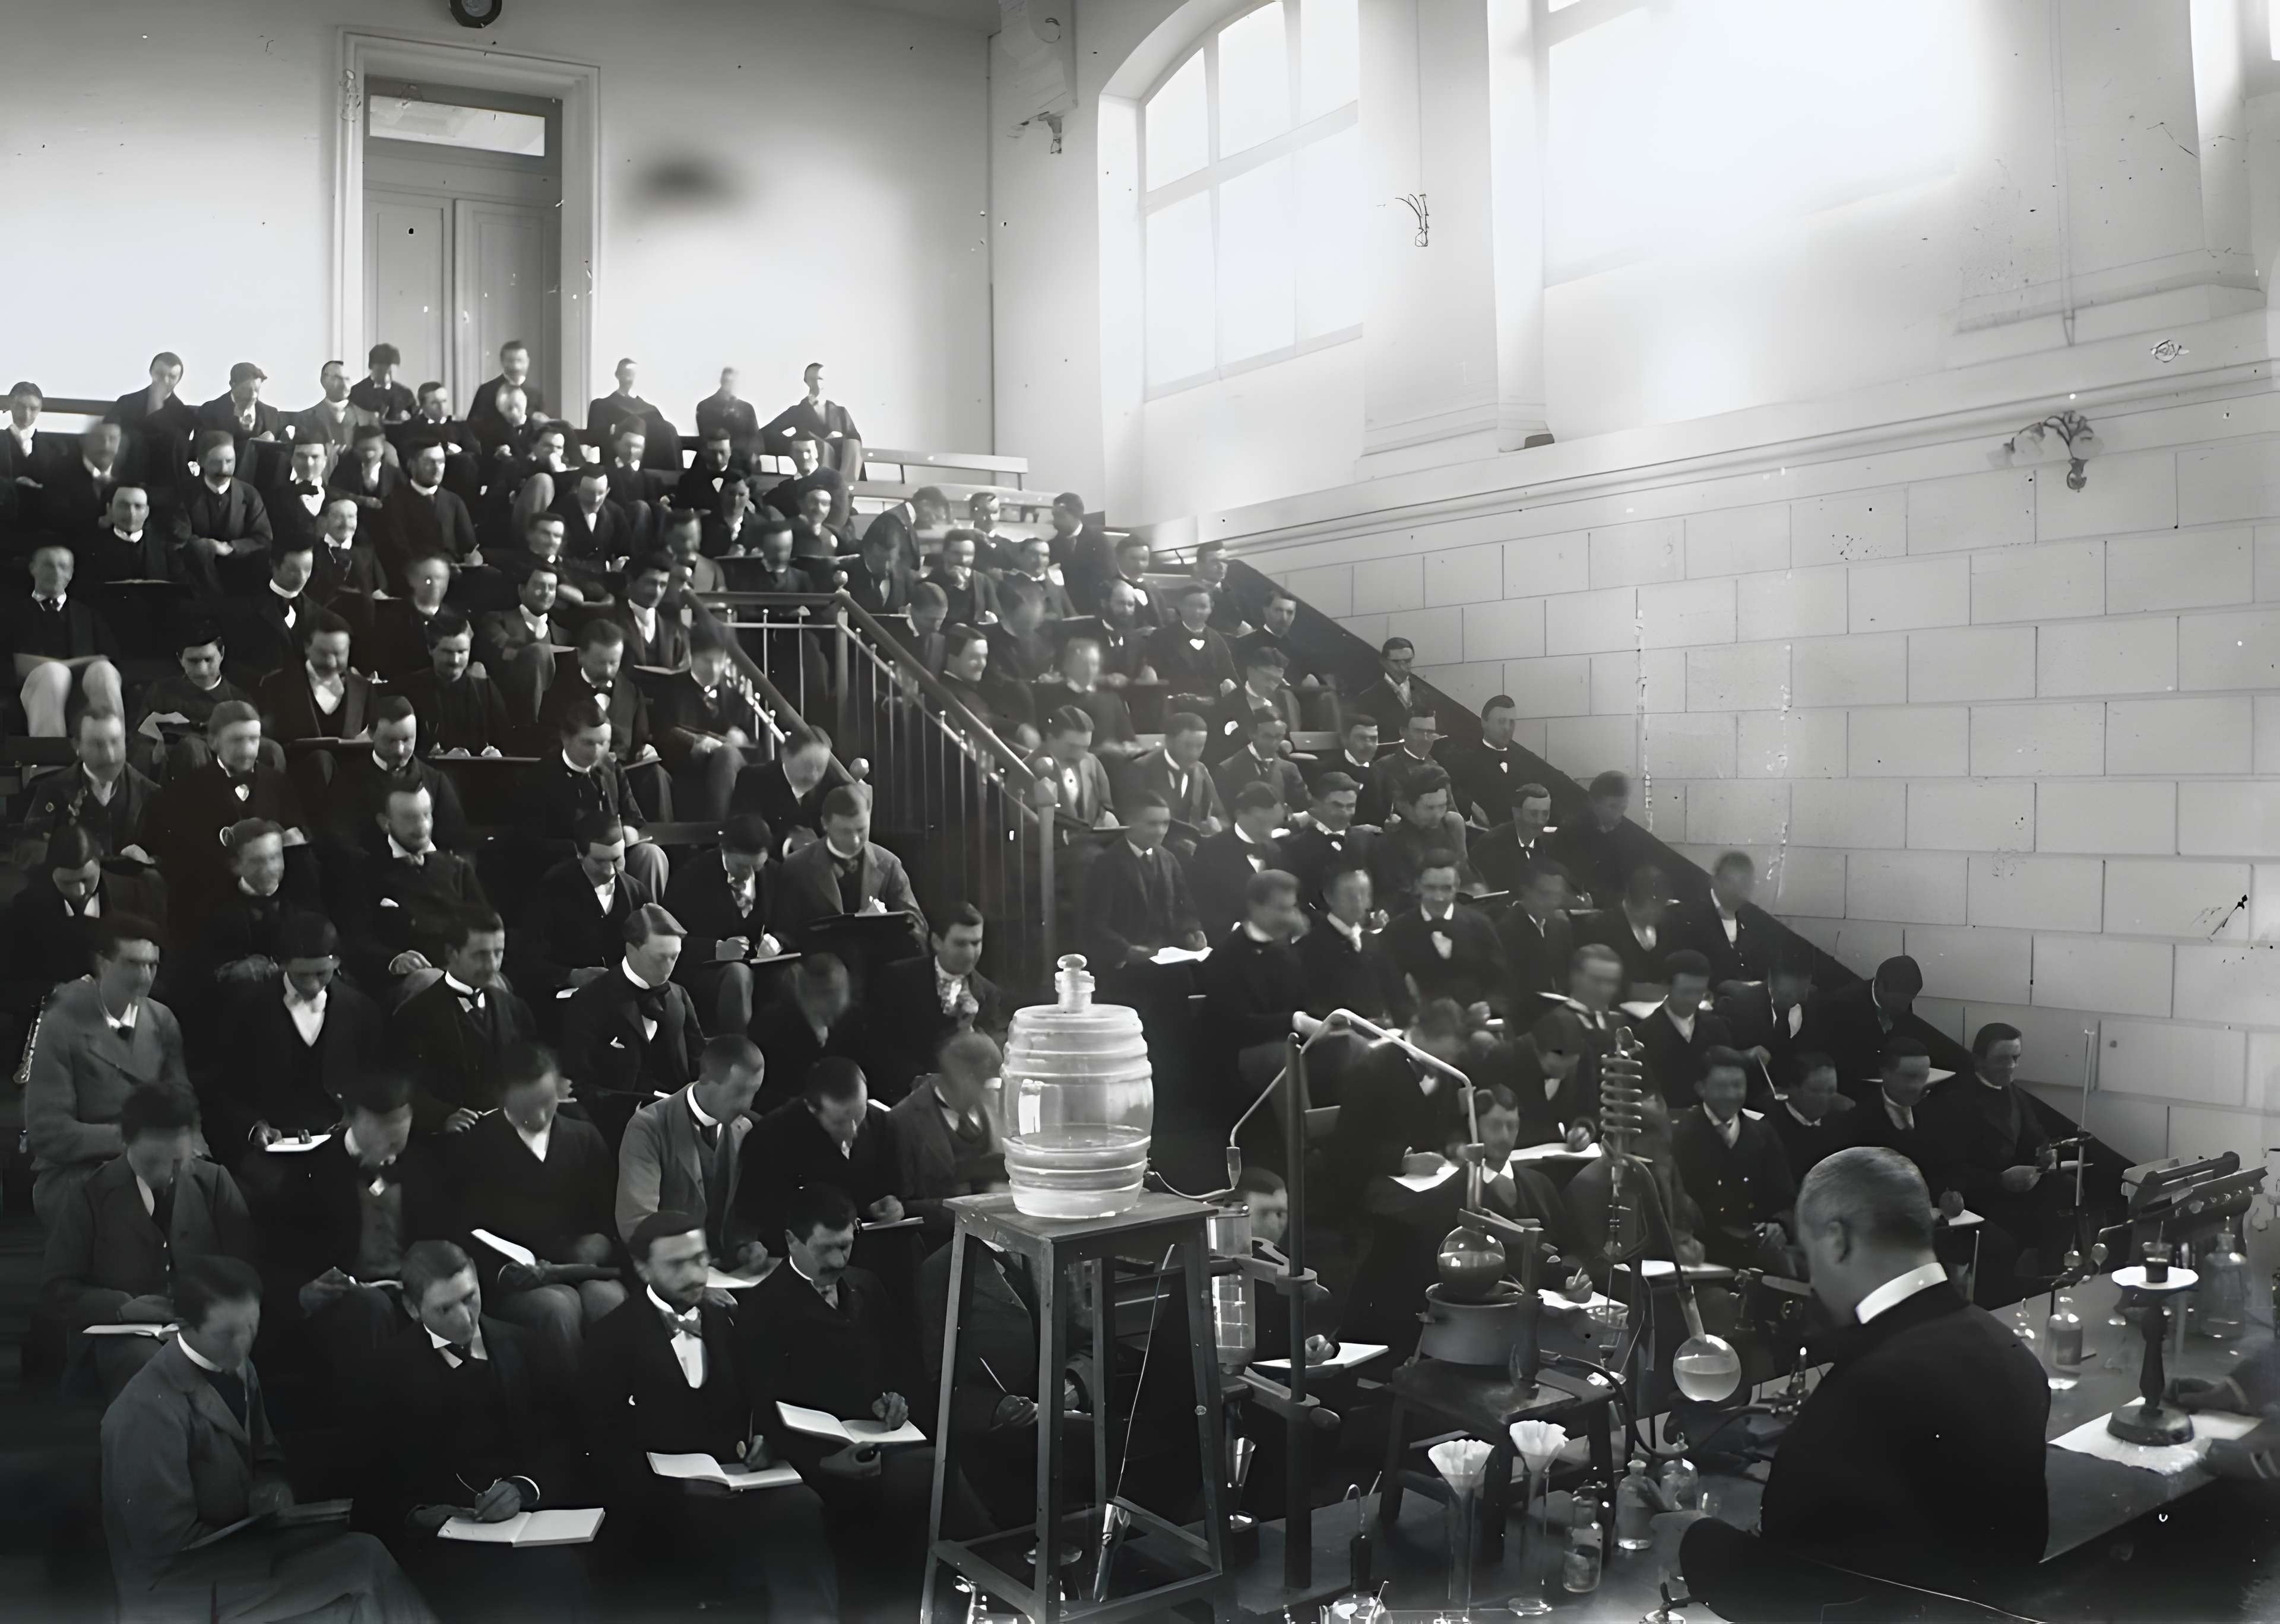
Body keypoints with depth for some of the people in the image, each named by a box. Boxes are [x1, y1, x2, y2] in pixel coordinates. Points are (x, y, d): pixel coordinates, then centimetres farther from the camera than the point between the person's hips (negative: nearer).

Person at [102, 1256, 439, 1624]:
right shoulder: (148, 1410, -22)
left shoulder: (236, 1368, 4)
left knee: (364, 1553, -15)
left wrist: (271, 1492, -5)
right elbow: (169, 1544, -18)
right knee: (364, 1564, -18)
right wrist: (270, 1537, -15)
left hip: (234, 1542, 7)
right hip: (174, 1586, -7)